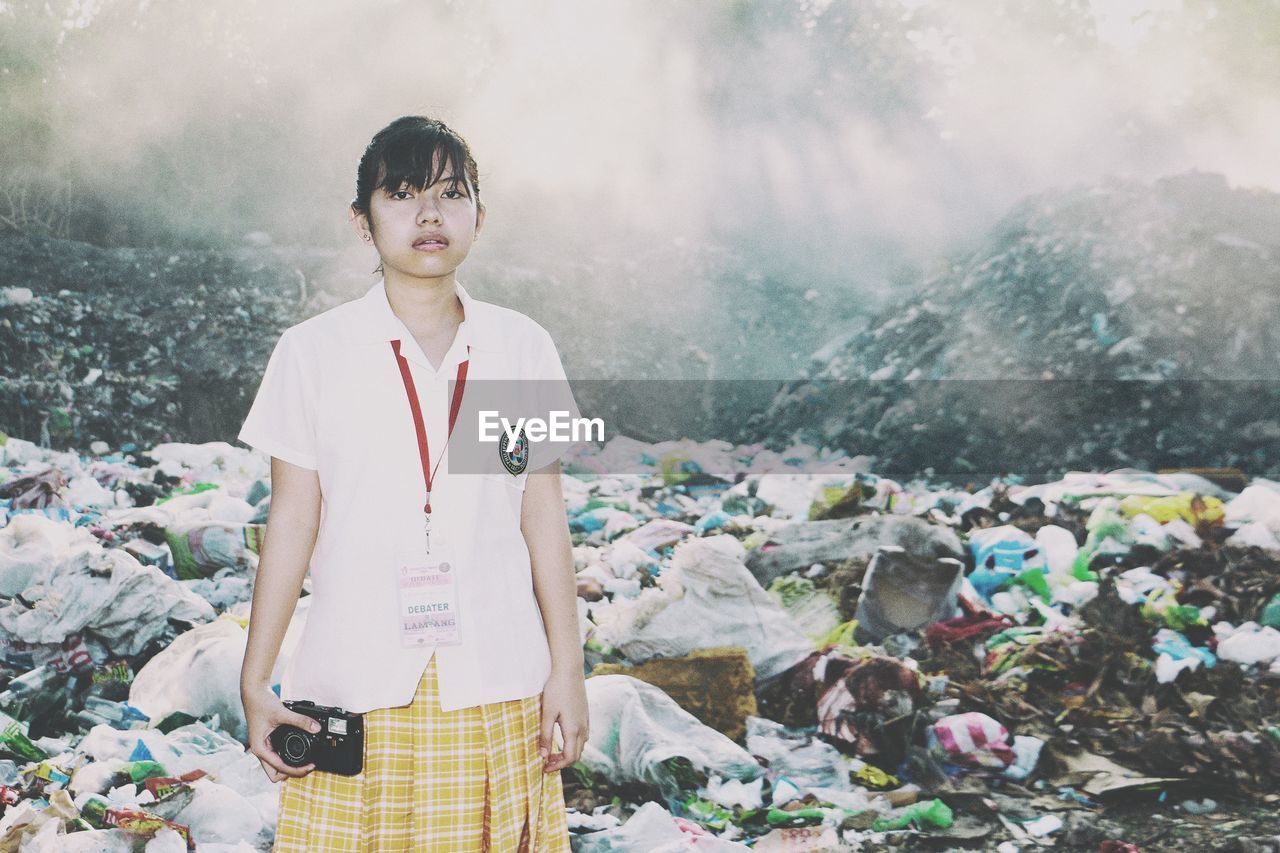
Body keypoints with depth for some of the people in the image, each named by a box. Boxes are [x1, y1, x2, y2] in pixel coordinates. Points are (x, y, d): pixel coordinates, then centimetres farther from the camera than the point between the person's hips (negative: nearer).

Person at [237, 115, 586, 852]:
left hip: (495, 682, 1)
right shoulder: (312, 353, 1)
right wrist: (255, 681, 1)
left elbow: (544, 516, 5)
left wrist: (568, 671, 3)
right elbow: (292, 521, 2)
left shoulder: (523, 348, 4)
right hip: (358, 680, -1)